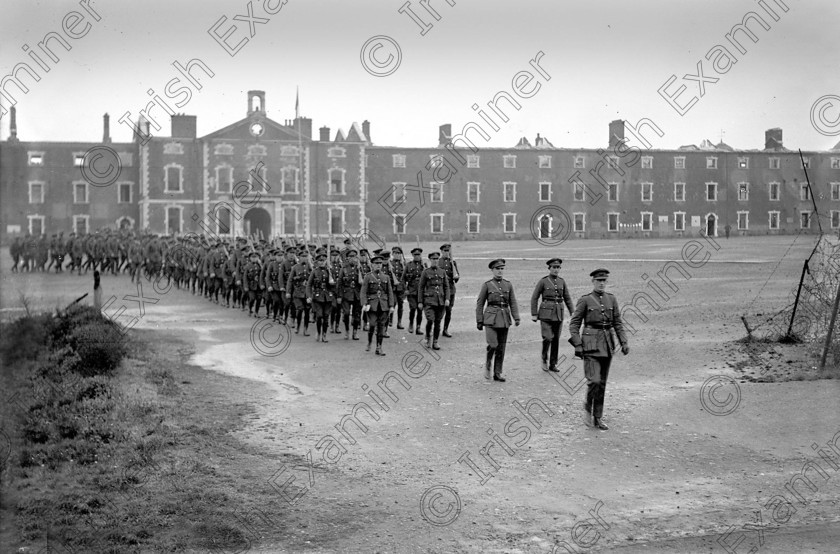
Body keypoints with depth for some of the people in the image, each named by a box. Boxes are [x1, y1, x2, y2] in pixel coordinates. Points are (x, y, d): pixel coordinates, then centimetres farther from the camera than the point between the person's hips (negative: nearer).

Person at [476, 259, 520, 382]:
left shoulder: (508, 285, 8)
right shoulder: (487, 285, -1)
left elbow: (513, 303, 8)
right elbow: (480, 304, 2)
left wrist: (516, 318, -5)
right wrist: (479, 321, -2)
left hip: (504, 319, 4)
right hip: (491, 318, -4)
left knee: (501, 348, 5)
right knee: (493, 345, -17)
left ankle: (497, 374, 13)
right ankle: (488, 364, 11)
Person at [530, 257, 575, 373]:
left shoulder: (561, 281, 9)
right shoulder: (542, 281, -4)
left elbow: (567, 298, 14)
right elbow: (534, 298, -2)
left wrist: (572, 313, 7)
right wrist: (534, 314, -6)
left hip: (558, 314, 4)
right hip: (546, 313, -4)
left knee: (556, 339, 6)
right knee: (547, 338, -14)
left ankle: (553, 364, 14)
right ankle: (544, 359, 10)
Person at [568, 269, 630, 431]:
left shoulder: (611, 299, 9)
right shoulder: (585, 300, -3)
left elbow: (618, 322, 12)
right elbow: (574, 323, -4)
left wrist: (624, 342, 2)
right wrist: (577, 345, -12)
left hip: (607, 344, 5)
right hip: (591, 344, -5)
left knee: (602, 383, 8)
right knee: (594, 381, -15)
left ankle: (597, 418, 16)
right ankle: (588, 407, 12)